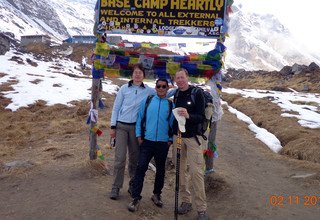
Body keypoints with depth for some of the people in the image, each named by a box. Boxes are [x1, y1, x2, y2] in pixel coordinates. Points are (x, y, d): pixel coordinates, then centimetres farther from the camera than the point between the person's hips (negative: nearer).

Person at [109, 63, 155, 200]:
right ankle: (115, 187, 7)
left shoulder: (148, 91, 4)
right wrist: (113, 127, 1)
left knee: (135, 158, 9)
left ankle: (133, 186, 23)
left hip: (136, 127, 1)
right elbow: (116, 108, 5)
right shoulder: (124, 88, 3)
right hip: (121, 126, -1)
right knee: (120, 158, -5)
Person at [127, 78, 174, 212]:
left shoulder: (171, 105, 3)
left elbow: (173, 123, 5)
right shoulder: (147, 101, 3)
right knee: (141, 168, -7)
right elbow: (140, 119, 4)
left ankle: (156, 194, 30)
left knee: (160, 170, 13)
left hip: (163, 143, 1)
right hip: (147, 141, -1)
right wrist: (139, 136, -1)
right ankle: (135, 198, 2)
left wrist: (171, 139, 0)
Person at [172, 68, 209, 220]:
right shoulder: (176, 94, 8)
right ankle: (186, 201, 22)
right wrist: (171, 135, 16)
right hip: (177, 136, 5)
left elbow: (201, 117, -11)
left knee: (196, 171, -6)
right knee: (180, 170, 8)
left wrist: (188, 116, -30)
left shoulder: (197, 93, -7)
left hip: (193, 137, -5)